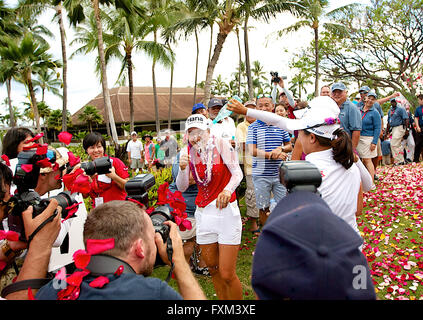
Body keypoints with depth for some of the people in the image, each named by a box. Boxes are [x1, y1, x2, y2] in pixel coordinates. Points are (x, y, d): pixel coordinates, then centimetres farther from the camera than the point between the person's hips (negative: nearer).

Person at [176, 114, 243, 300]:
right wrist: (182, 168, -17)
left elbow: (237, 173, -12)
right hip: (203, 213, 5)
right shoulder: (189, 152, 6)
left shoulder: (220, 144, -6)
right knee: (213, 269, 14)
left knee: (227, 274, -5)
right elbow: (181, 187, 2)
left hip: (226, 210, -4)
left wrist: (228, 190, -31)